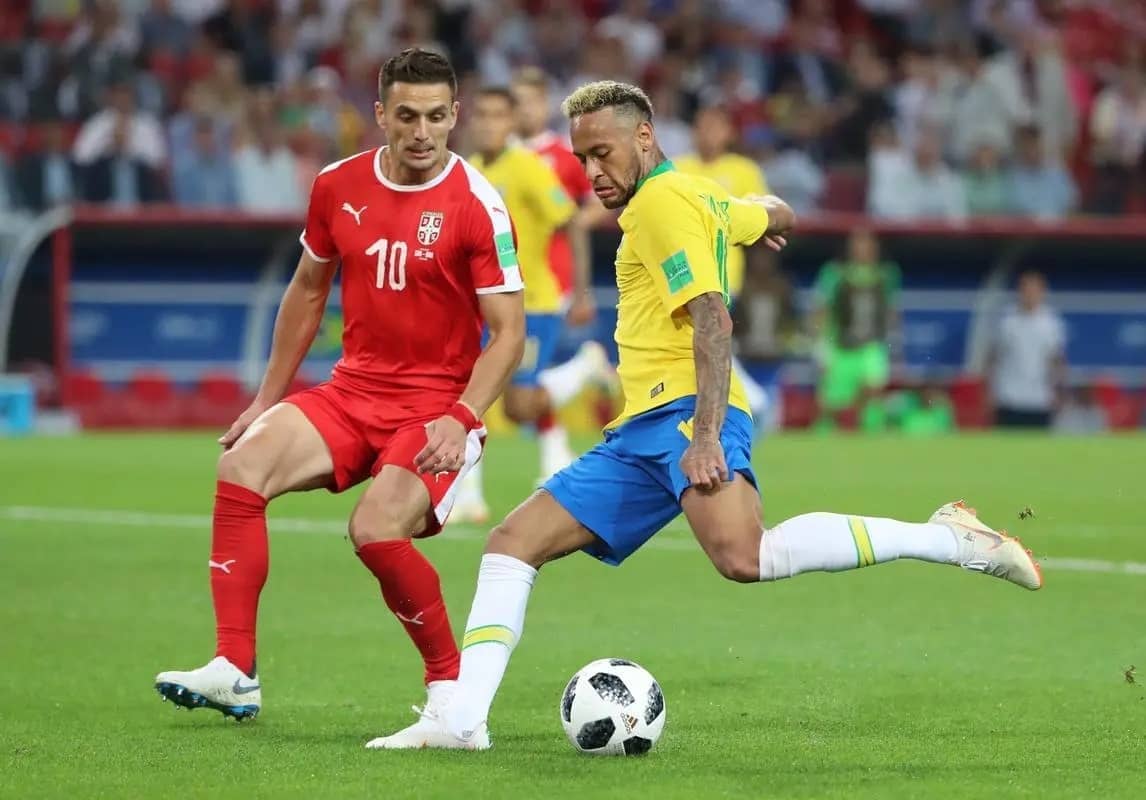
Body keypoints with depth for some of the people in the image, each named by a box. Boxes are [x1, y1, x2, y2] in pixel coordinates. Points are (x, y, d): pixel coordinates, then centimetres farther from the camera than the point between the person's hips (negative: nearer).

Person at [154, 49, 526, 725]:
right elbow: (309, 290, 19)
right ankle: (234, 673, -18)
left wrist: (461, 420, -23)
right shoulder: (339, 186, 5)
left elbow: (509, 332, -10)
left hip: (437, 408, -5)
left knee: (377, 529, -28)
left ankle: (450, 684, -3)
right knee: (244, 464, -20)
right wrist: (268, 398, 19)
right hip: (352, 391, 5)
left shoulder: (477, 205, -10)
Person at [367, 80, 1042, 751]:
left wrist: (706, 433, -26)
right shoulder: (703, 198, 22)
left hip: (684, 412, -11)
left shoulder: (661, 199, -6)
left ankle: (945, 538, -28)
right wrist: (762, 220, 67)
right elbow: (776, 215, 42)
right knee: (512, 542, 4)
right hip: (644, 430, 11)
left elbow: (713, 320, -17)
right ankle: (463, 718, -3)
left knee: (744, 557, -35)